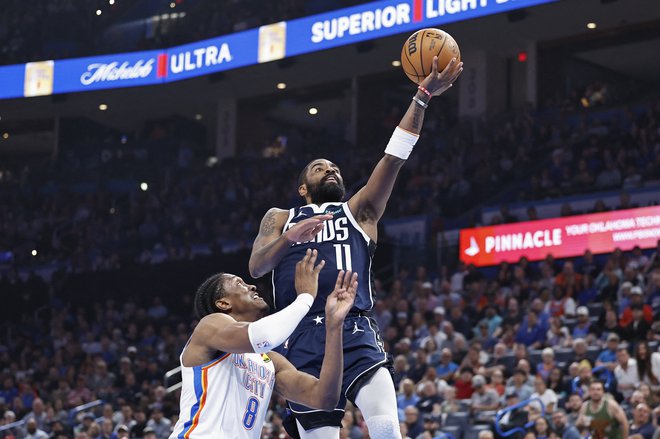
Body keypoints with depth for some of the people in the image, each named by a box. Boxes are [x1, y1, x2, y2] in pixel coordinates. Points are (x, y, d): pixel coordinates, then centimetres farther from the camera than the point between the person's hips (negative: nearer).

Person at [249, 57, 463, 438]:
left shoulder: (359, 211, 20)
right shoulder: (280, 218, 24)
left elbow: (394, 158, 8)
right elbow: (255, 267, 7)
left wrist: (423, 97, -3)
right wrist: (289, 236, -12)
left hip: (354, 333, -1)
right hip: (302, 338, 1)